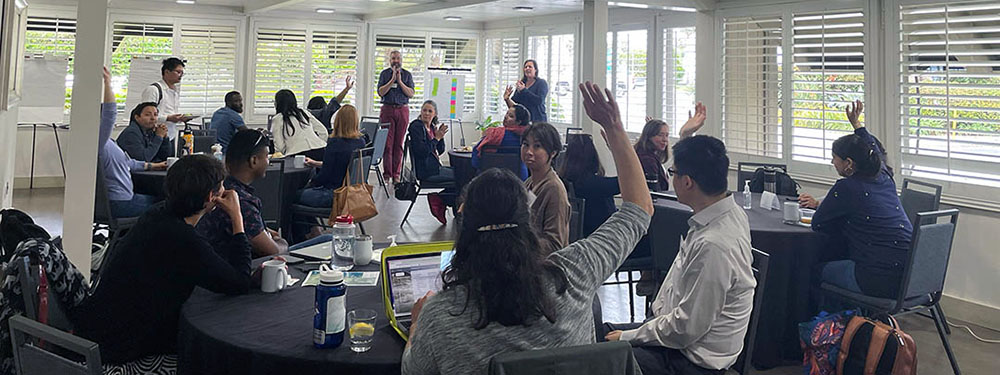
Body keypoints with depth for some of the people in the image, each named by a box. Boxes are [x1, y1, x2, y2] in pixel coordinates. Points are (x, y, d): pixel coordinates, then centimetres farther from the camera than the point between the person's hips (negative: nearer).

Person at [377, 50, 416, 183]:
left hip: (402, 110, 1)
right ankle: (387, 174, -1)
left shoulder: (407, 74, 10)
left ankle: (396, 174, 4)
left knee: (399, 143, 0)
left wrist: (400, 81, -9)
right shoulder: (384, 73, 8)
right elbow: (381, 92, -2)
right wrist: (392, 80, -10)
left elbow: (411, 93, 0)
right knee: (387, 143, -4)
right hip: (387, 109, -1)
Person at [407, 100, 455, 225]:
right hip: (425, 170, -9)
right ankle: (439, 199, 2)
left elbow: (440, 151, 14)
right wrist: (436, 138, -16)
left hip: (434, 167, 9)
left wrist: (440, 136, -2)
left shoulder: (432, 126, 14)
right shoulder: (416, 126, -11)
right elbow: (421, 151, -21)